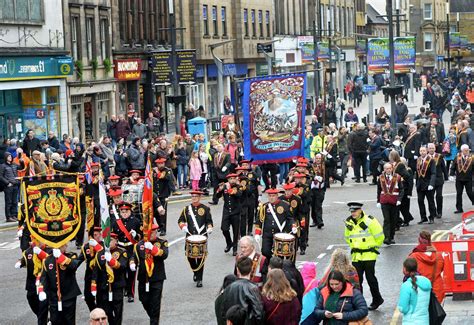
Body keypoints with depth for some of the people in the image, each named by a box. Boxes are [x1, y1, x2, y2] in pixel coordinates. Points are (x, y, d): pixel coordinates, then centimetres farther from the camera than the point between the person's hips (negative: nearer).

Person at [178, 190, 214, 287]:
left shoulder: (205, 209, 5)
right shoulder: (187, 209, 10)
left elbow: (209, 221, 3)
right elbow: (181, 220, 9)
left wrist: (209, 228, -16)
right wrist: (183, 226, -11)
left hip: (202, 236, -2)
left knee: (201, 258, -5)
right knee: (190, 256, 1)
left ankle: (199, 279, 0)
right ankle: (195, 272, 29)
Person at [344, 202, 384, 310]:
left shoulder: (369, 221, -12)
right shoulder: (349, 223, 8)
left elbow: (379, 236, -6)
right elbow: (347, 237, 25)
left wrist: (374, 247, 2)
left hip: (369, 255, -5)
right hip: (356, 256, 5)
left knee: (370, 278, -1)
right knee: (357, 279, 4)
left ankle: (377, 300, 15)